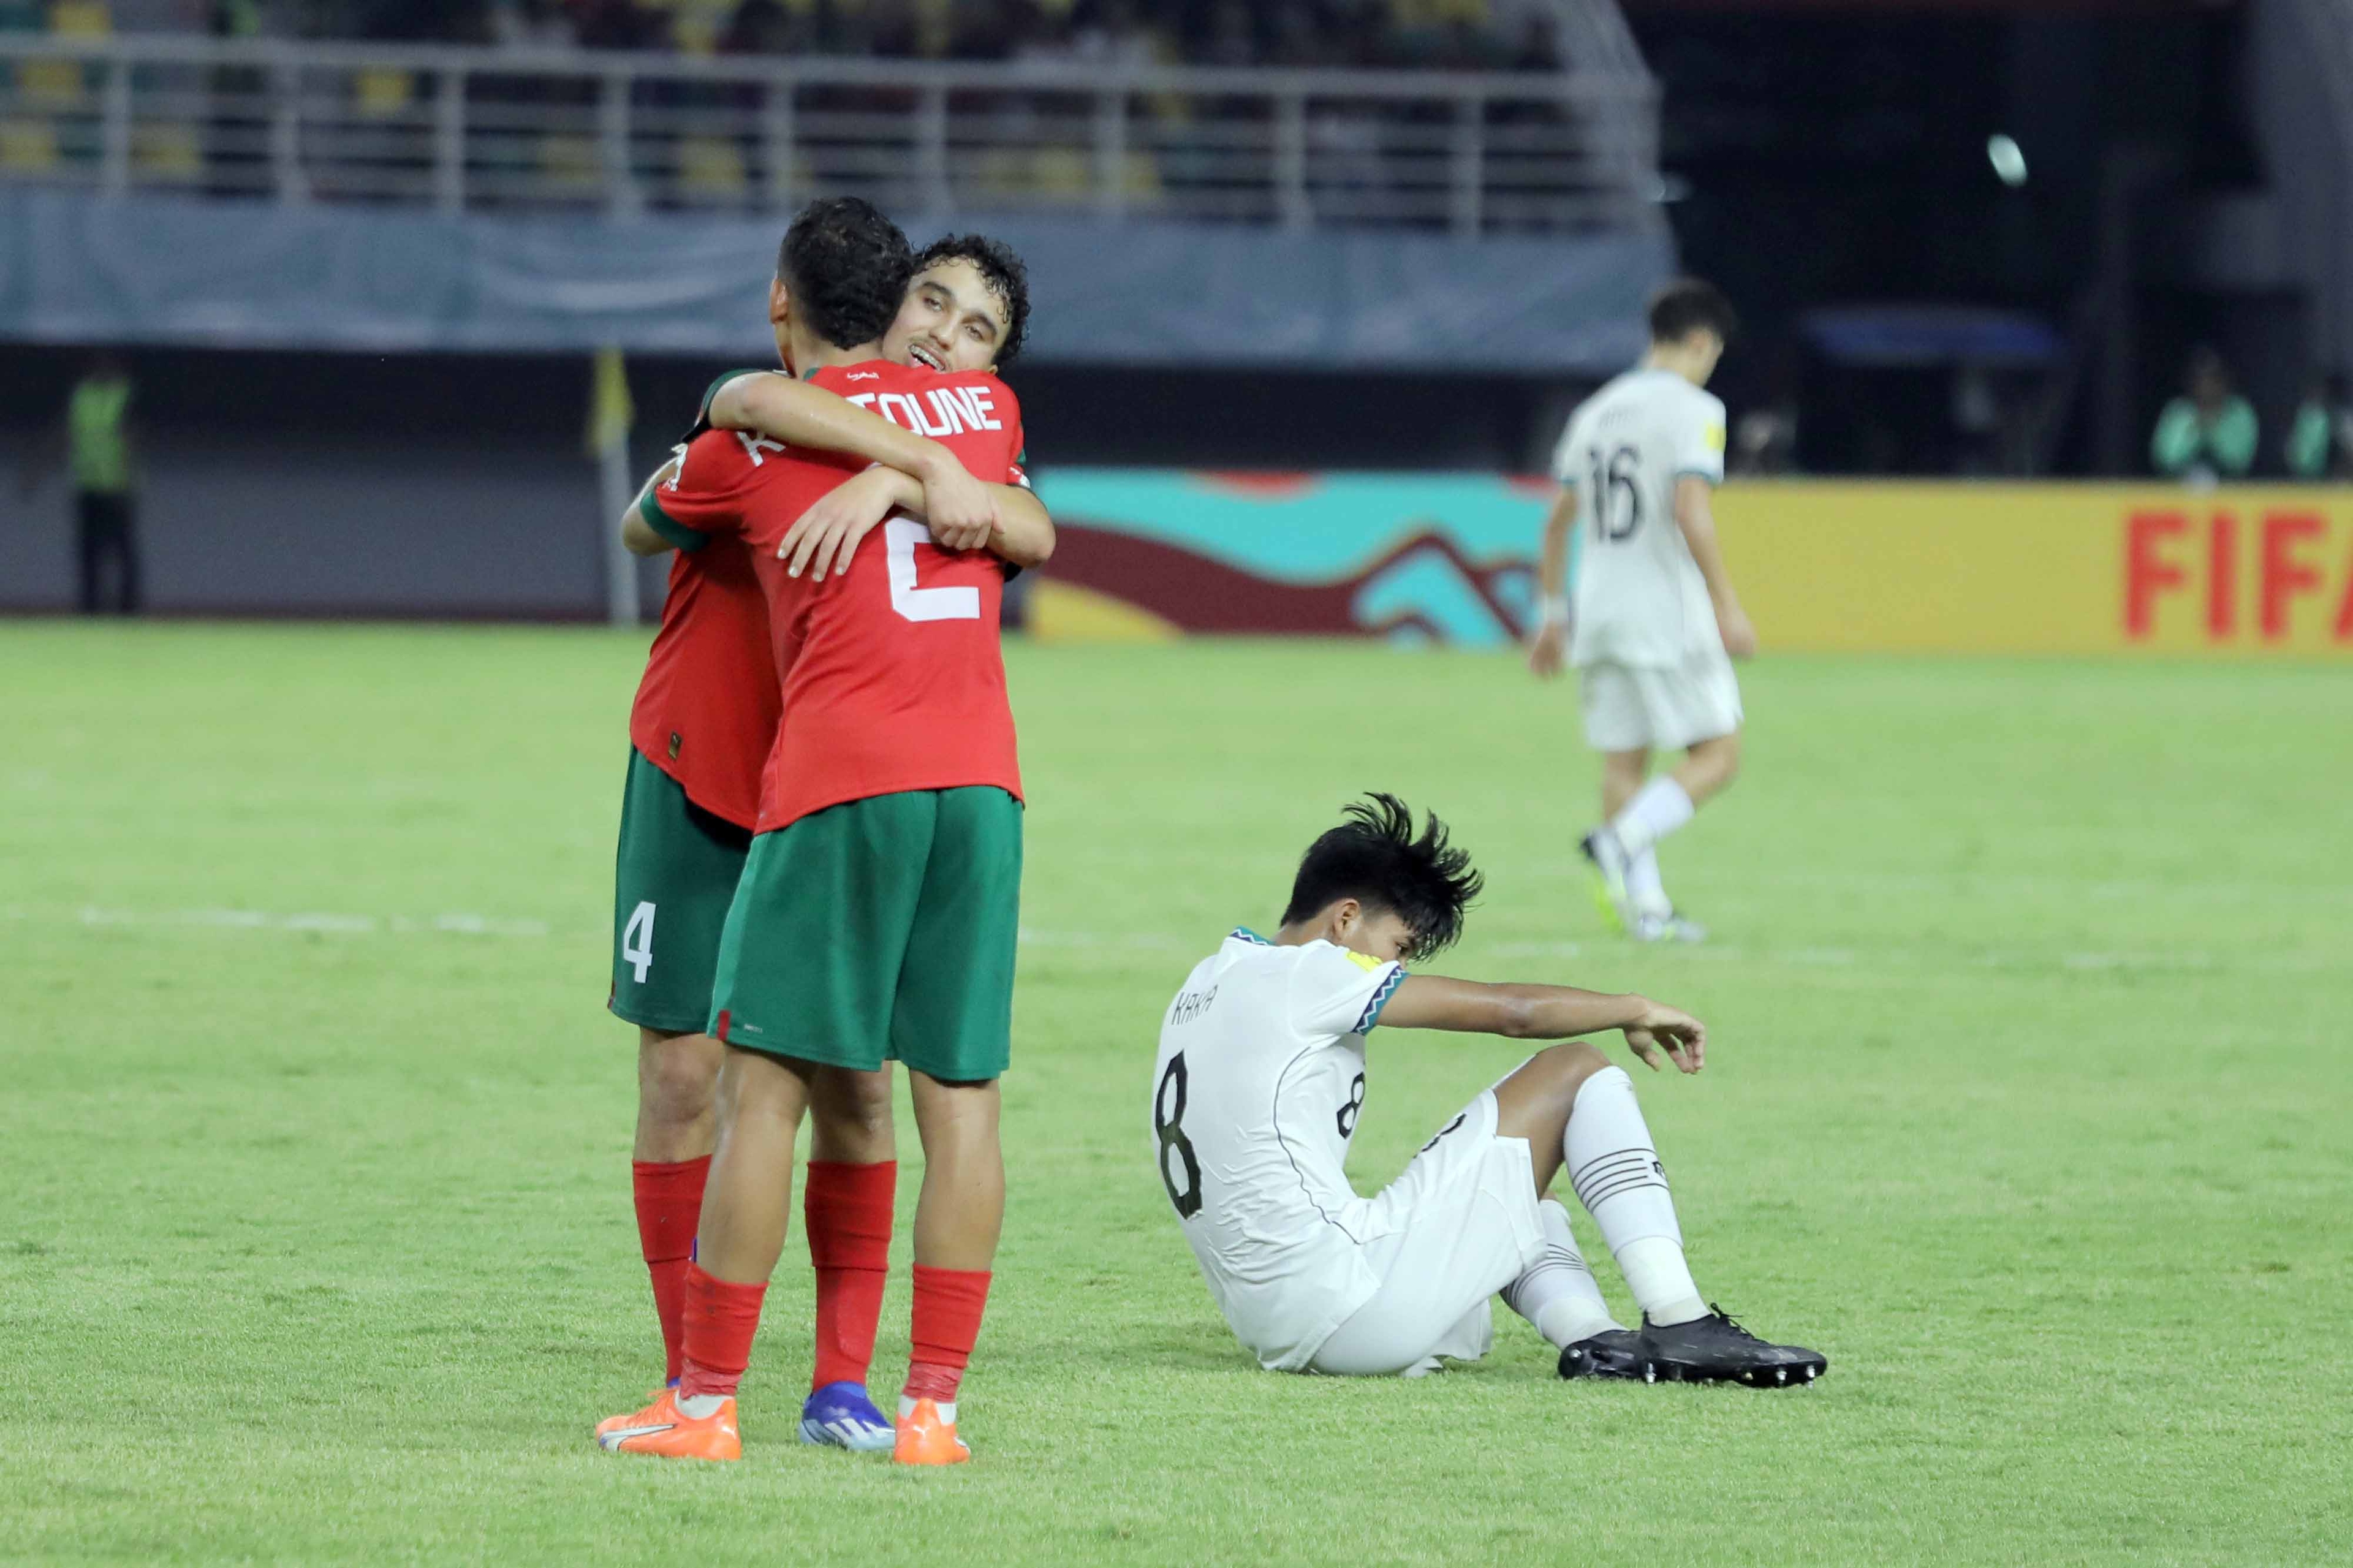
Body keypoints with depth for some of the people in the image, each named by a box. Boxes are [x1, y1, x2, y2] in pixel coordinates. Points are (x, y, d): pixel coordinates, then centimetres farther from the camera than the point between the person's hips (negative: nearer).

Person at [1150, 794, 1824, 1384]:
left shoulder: (1209, 981, 21)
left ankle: (1593, 1338, 3)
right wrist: (1636, 1011, 9)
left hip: (1279, 1336, 9)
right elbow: (1513, 1010, -5)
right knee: (1576, 1073, 1)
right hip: (1349, 1310, -9)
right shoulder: (1299, 975, -6)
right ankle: (1680, 1325, -8)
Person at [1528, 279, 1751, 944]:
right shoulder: (1692, 409, -8)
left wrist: (1553, 614, 22)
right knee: (1716, 756, -1)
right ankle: (1621, 842, -22)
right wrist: (1727, 607, -16)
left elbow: (1558, 520, 16)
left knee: (1623, 760, 8)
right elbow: (1690, 514, -19)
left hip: (1599, 615, 7)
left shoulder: (1594, 413, 14)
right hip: (1668, 610, -7)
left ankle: (1646, 906, 2)